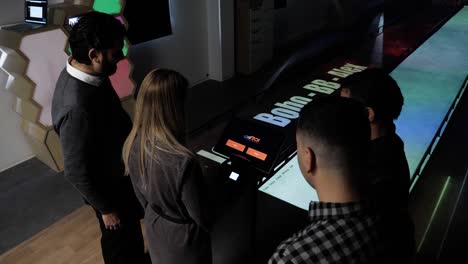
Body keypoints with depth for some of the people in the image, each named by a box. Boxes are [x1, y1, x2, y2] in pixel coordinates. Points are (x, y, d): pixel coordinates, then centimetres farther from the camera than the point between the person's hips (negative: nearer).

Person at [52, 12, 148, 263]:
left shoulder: (89, 73, -11)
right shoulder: (76, 107, -38)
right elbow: (77, 172, -27)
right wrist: (106, 208, -15)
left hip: (121, 168, 9)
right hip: (107, 184, -9)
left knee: (133, 223, 31)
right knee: (120, 238, 18)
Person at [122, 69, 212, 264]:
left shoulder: (132, 144, -19)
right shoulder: (182, 161, -39)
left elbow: (140, 193, -1)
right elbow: (199, 214, -23)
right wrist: (208, 224, -1)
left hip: (154, 225, 5)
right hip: (183, 234, -5)